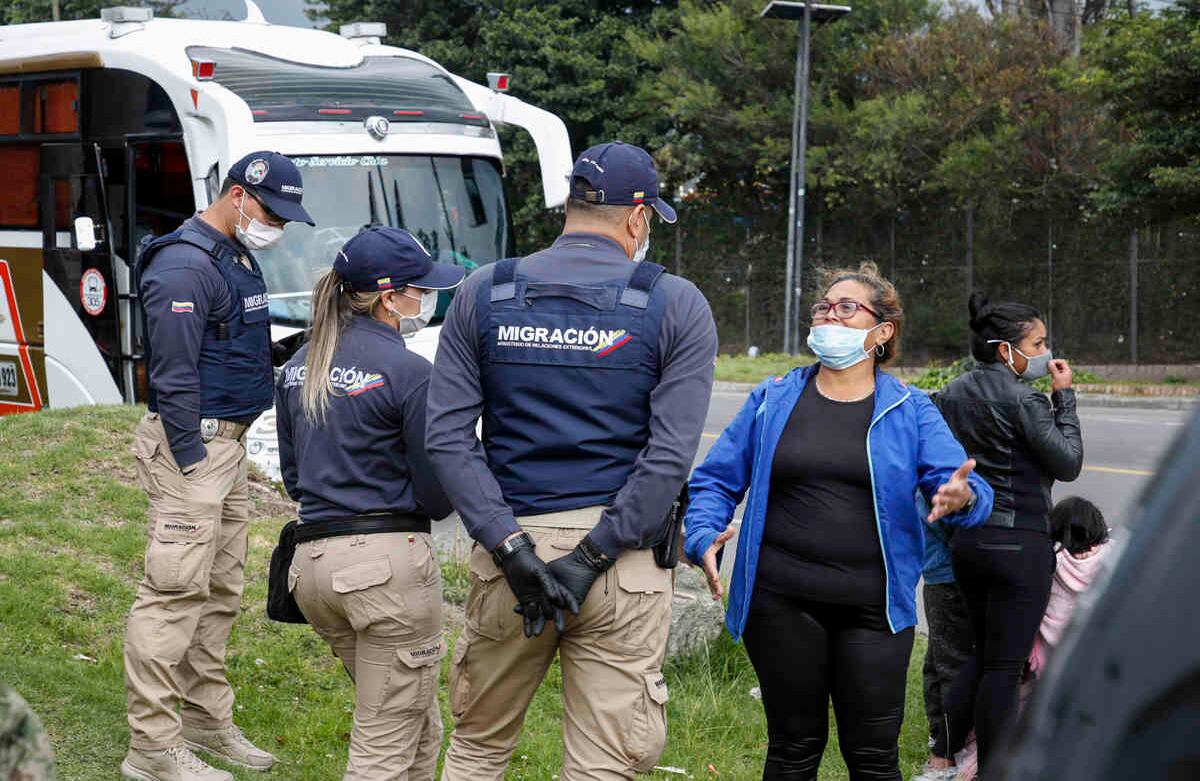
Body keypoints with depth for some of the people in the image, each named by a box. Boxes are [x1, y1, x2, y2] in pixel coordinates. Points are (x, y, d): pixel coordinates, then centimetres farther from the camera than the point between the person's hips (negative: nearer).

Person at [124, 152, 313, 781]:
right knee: (176, 591, -10)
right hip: (191, 444, -10)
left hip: (227, 444, 10)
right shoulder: (185, 267, -16)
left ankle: (207, 722, 24)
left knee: (220, 591, 14)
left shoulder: (239, 258, 16)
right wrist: (192, 464, -18)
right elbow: (174, 378, -19)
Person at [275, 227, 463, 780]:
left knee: (421, 727, 21)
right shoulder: (409, 372, -11)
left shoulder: (298, 367, 11)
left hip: (312, 562, 8)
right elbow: (437, 496, -8)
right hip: (389, 561, -7)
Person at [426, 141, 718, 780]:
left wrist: (512, 548, -8)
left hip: (509, 546, 2)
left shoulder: (483, 294, 5)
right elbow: (671, 455, -11)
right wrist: (590, 559, -11)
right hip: (623, 563, -2)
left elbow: (447, 437, -3)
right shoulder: (675, 306, -1)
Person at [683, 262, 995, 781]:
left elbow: (962, 486, -5)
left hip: (873, 609, 0)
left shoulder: (910, 411, 4)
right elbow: (715, 480, 7)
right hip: (783, 604, 1)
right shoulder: (773, 400, 6)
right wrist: (704, 538, -11)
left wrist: (961, 497, -29)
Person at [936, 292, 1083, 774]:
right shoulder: (1022, 399, -15)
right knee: (1005, 666, 0)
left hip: (966, 540, 8)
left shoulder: (952, 394, 8)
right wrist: (1064, 396, -5)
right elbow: (1069, 463, -11)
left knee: (983, 652, 19)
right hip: (1019, 544, -8)